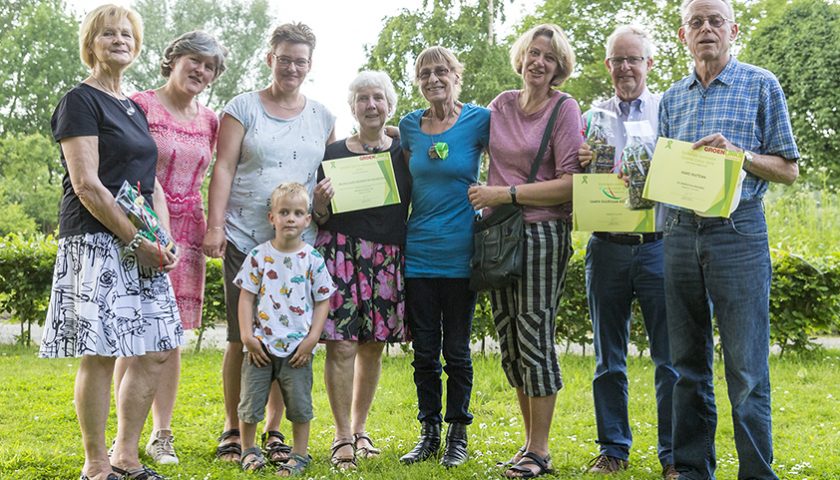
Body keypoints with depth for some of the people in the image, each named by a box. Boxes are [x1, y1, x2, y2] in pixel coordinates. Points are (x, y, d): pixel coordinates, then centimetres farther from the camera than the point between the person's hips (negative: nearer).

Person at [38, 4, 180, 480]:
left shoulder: (134, 110, 20)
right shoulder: (80, 101, -4)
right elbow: (86, 185, -14)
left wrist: (163, 241, 3)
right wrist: (137, 241, -14)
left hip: (141, 247, 8)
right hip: (96, 241, -8)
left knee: (159, 350, 7)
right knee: (100, 355, -5)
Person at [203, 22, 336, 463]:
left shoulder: (322, 117, 14)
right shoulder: (243, 108, 4)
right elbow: (223, 168, -2)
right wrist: (214, 226, -10)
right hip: (245, 240, -2)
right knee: (241, 337, 1)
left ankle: (274, 431, 16)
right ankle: (233, 430, 15)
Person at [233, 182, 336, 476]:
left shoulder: (313, 259, -2)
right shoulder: (259, 256, -1)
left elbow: (323, 301, 1)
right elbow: (246, 297, 0)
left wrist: (311, 339, -6)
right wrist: (247, 336, -8)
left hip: (298, 348, 0)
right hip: (261, 346, 1)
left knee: (300, 404, 6)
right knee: (250, 402, 7)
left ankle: (299, 455, 22)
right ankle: (248, 450, 27)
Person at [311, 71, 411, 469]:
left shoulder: (403, 153, 11)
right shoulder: (334, 153, 6)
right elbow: (320, 217, 7)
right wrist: (320, 204, -13)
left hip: (387, 257, 2)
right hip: (343, 253, -2)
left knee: (373, 345, 6)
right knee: (342, 344, -7)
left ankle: (359, 429, 21)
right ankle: (342, 437, 3)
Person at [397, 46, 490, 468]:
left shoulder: (478, 120, -3)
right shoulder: (409, 125, 7)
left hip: (459, 255, -3)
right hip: (417, 254, 3)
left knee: (456, 351, 5)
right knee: (424, 353, 9)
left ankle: (458, 435, 18)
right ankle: (428, 433, 21)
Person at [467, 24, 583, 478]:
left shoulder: (565, 109, -5)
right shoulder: (501, 104, 10)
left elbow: (570, 185, -12)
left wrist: (506, 193, -14)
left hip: (543, 233, -6)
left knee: (535, 337, -5)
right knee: (510, 342, 9)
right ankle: (530, 441, 22)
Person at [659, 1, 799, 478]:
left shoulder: (762, 85, 3)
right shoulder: (672, 99, 15)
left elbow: (789, 169, 2)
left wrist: (738, 153, -14)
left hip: (739, 231, -4)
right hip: (681, 232, 4)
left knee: (747, 368, -4)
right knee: (689, 365, 9)